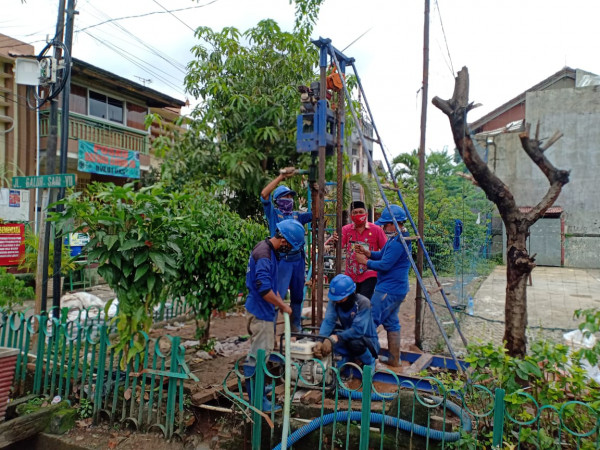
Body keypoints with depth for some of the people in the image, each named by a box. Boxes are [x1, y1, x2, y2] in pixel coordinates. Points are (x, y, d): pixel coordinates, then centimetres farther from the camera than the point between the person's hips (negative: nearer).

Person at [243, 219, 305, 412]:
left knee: (258, 352, 22)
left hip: (261, 309, 11)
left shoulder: (269, 250, 9)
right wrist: (283, 306, -18)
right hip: (261, 311, -11)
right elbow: (264, 288, -30)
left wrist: (278, 299, 8)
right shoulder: (264, 254, -24)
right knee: (259, 355, -2)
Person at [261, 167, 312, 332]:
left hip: (298, 260, 6)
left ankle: (296, 327, 27)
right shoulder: (273, 213, 1)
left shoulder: (297, 215, 16)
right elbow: (264, 194, -12)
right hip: (282, 260, -5)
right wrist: (282, 176, -11)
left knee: (297, 295, 13)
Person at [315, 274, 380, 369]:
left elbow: (358, 330, -37)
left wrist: (335, 338, -48)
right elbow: (328, 321, -27)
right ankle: (347, 356, 5)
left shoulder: (363, 303, -28)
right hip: (348, 335, 5)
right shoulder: (334, 301, -15)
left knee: (354, 342, -37)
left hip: (368, 339, -4)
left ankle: (369, 362, -2)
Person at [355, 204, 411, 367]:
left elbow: (385, 264, -23)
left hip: (389, 290, -11)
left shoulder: (397, 242, -22)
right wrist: (369, 253, 2)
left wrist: (366, 262, -9)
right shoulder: (395, 239, 12)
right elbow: (383, 255, 19)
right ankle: (394, 359, 26)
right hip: (395, 288, 11)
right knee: (391, 322, 17)